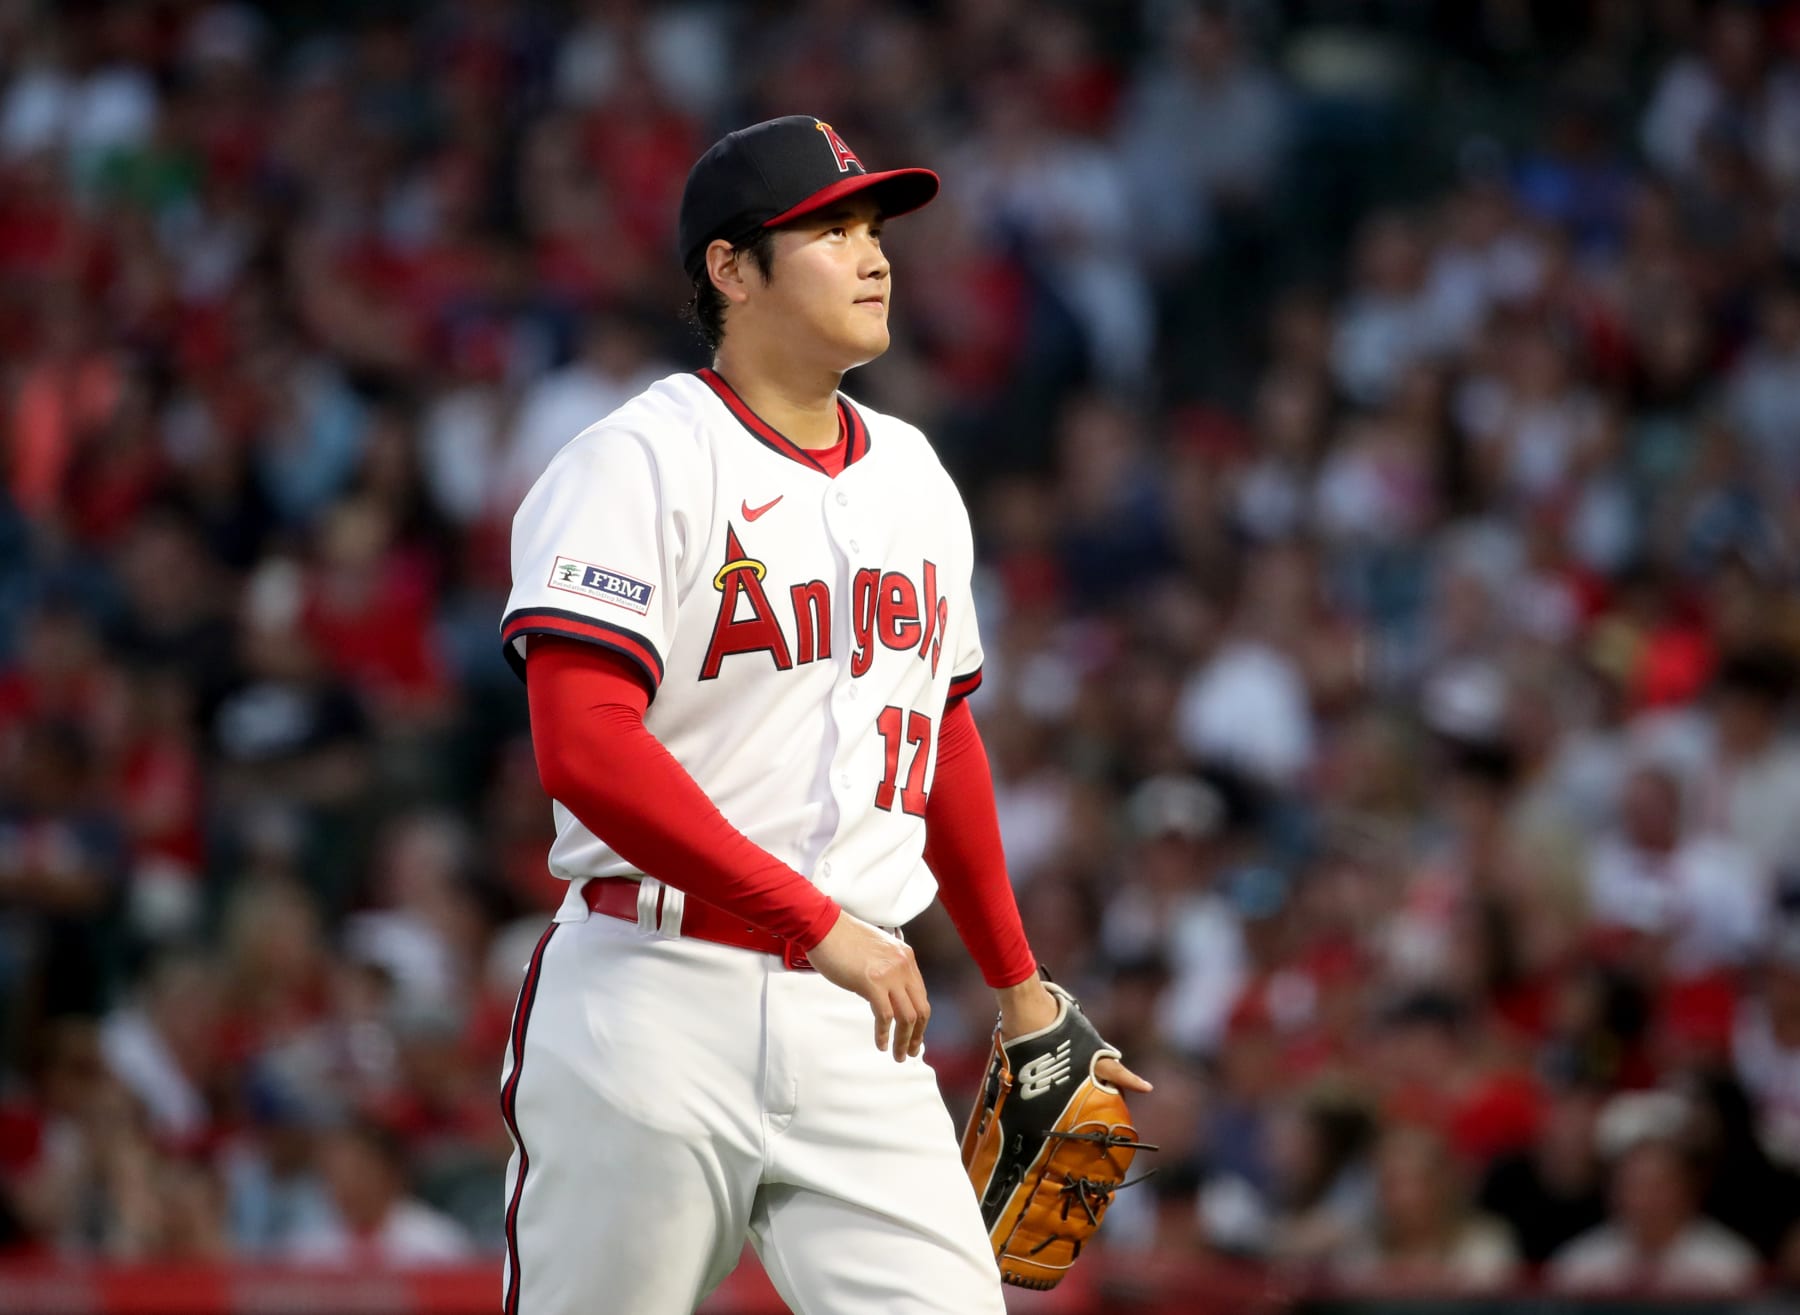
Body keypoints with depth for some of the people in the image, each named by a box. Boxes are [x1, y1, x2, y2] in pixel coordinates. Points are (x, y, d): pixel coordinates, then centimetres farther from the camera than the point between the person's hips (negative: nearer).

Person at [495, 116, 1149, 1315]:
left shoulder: (911, 476, 16)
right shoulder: (642, 465, -8)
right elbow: (586, 752, -19)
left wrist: (1020, 988, 27)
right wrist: (820, 923, -21)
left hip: (858, 1019, 6)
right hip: (657, 1008, -6)